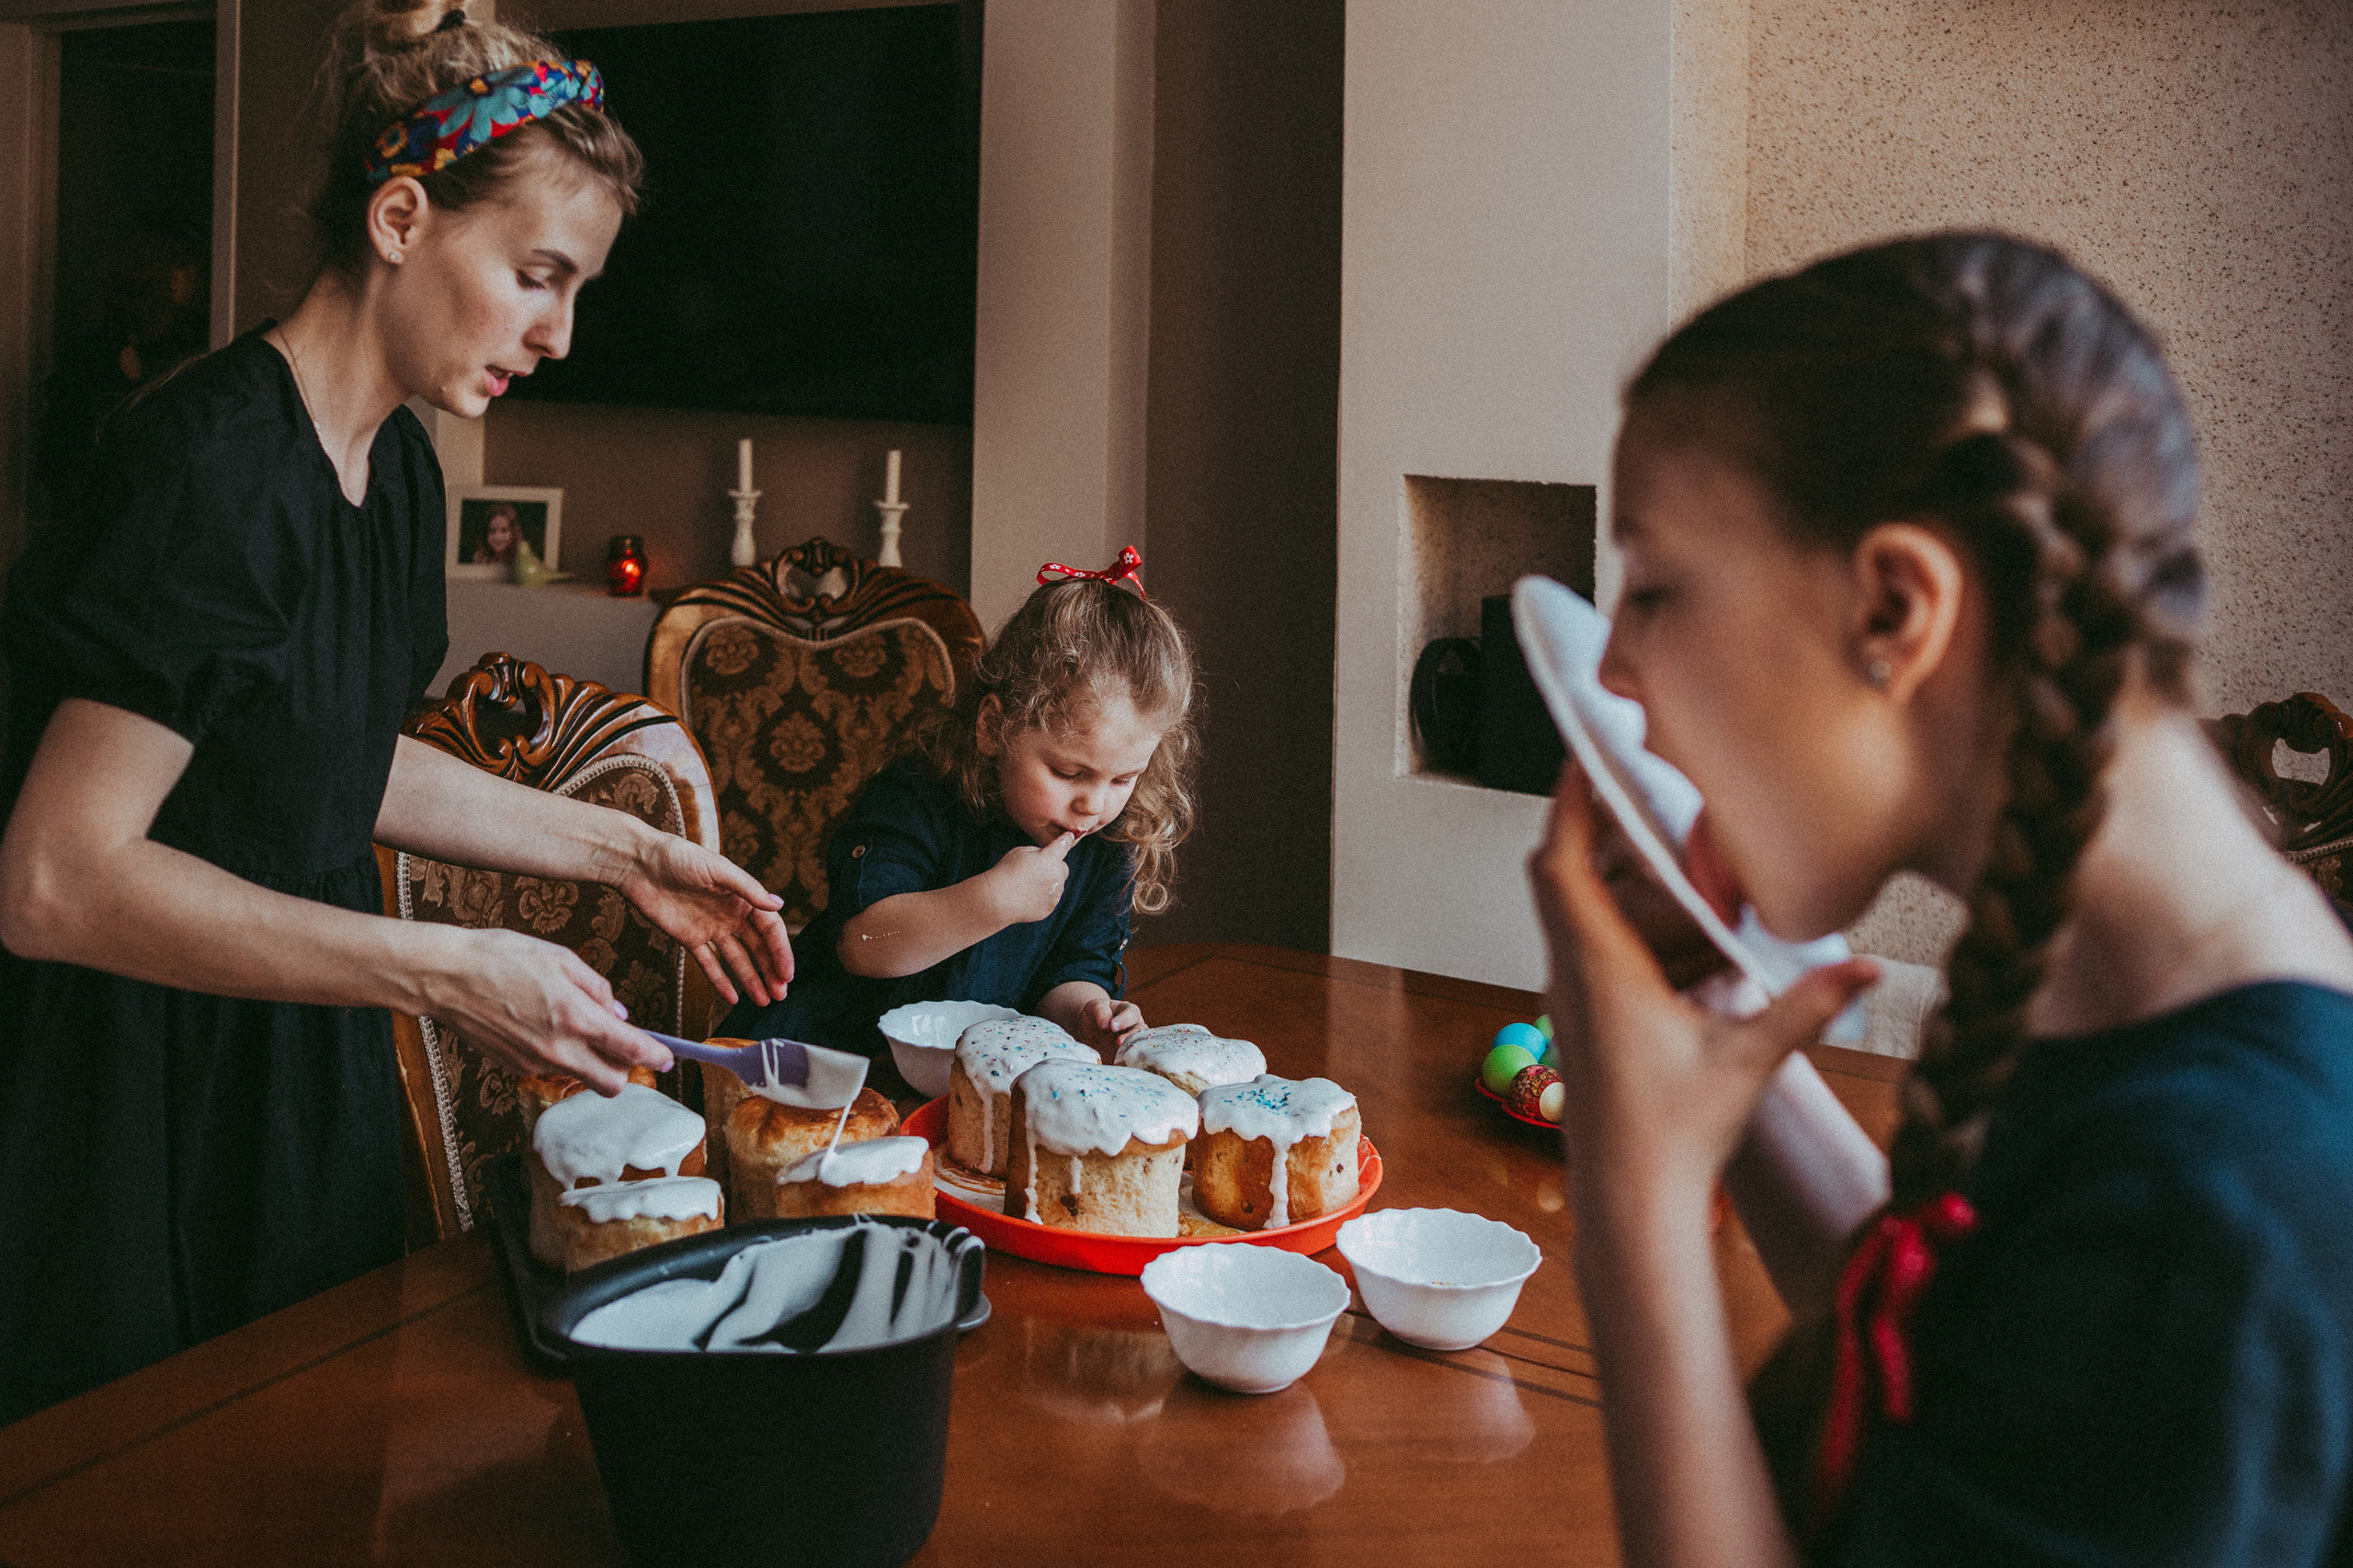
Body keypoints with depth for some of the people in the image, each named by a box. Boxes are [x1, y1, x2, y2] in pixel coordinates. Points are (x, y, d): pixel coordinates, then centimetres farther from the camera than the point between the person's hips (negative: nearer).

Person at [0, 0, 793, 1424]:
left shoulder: (398, 468, 5)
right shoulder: (219, 464, -24)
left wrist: (628, 851, 11)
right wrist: (449, 972, -31)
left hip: (306, 1081, 9)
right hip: (146, 1095, -8)